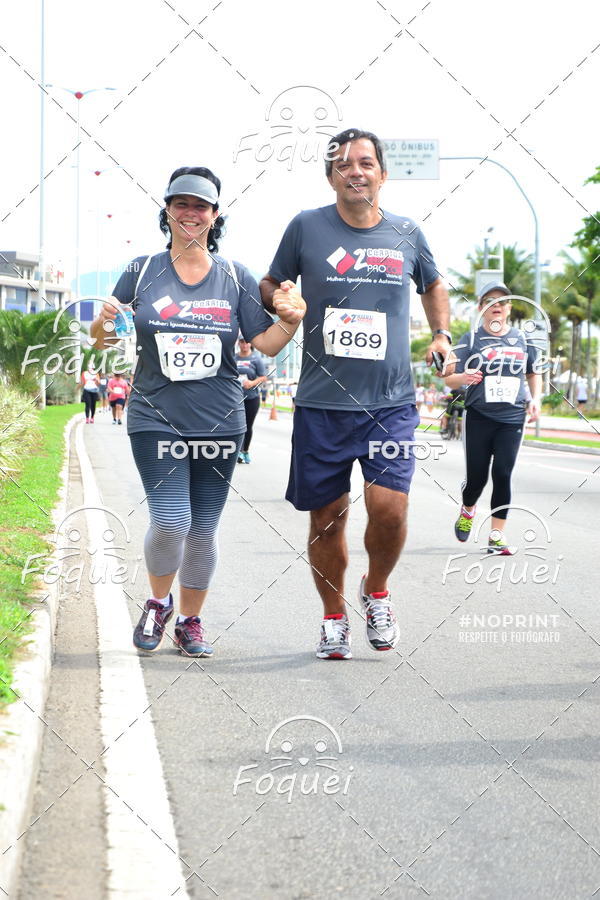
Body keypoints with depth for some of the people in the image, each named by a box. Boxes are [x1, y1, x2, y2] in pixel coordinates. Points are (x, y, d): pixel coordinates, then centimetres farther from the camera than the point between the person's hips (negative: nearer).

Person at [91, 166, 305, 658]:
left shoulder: (235, 276, 5)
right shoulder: (142, 271, 3)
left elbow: (266, 343, 4)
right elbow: (103, 337, 8)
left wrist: (290, 320, -16)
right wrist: (103, 327, -15)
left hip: (219, 421, 2)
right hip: (156, 418, -1)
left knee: (204, 528, 6)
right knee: (171, 520, -13)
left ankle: (190, 619, 26)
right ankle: (158, 602, 15)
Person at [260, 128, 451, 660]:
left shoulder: (407, 234, 7)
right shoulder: (307, 227, 1)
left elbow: (433, 285, 26)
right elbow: (269, 285, 14)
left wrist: (443, 334, 11)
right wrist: (278, 295, -9)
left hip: (391, 401, 0)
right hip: (322, 401, 0)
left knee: (389, 506, -14)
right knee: (327, 515, 6)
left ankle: (377, 592, 17)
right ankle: (334, 616, 28)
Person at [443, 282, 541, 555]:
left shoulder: (522, 339, 7)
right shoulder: (471, 339, -1)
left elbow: (533, 373, 20)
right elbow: (449, 378, -3)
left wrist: (535, 399, 4)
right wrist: (463, 377, -26)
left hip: (512, 419, 1)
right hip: (478, 418, -1)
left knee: (502, 475, -6)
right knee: (476, 477, 3)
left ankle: (496, 536, 0)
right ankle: (467, 510, 36)